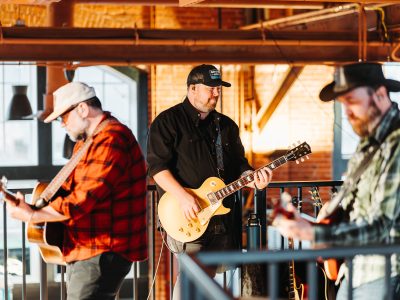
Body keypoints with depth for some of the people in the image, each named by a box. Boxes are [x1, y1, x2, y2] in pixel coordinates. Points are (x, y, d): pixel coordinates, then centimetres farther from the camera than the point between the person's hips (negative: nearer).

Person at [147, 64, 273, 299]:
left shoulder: (226, 125, 17)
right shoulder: (169, 121, -4)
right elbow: (157, 165, -12)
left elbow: (239, 164, 20)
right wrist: (182, 197, -21)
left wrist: (252, 178, -2)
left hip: (221, 215, 7)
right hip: (186, 218, -6)